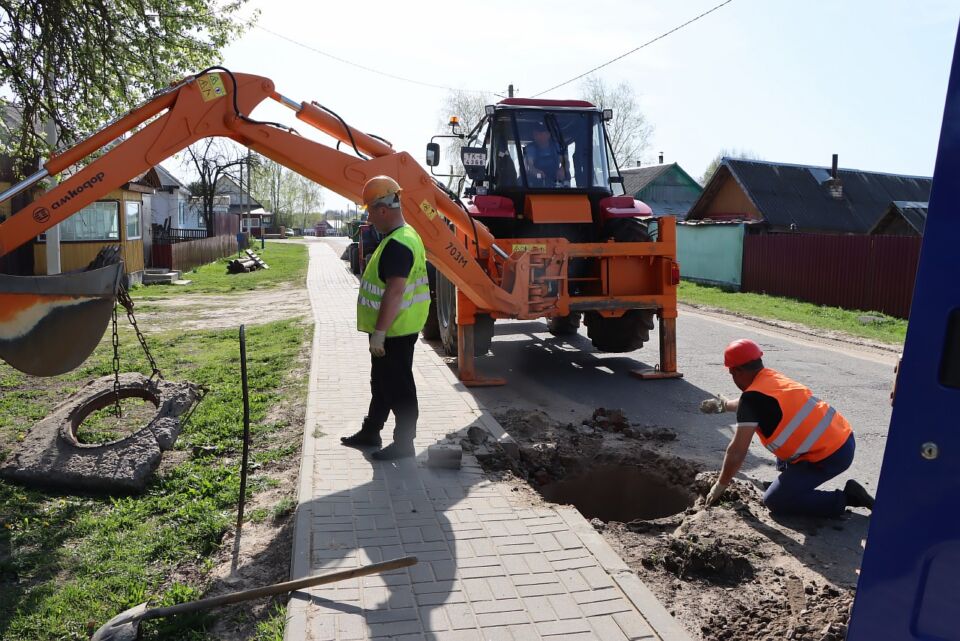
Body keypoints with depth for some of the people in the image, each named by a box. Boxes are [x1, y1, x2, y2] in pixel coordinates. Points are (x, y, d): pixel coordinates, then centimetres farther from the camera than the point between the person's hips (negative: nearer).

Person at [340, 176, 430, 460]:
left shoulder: (397, 244, -23)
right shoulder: (403, 236, 12)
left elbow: (395, 291, -28)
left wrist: (379, 333, -25)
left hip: (395, 331, -11)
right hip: (392, 329, 11)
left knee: (398, 387, 1)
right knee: (382, 382, 21)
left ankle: (404, 443, 14)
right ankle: (370, 431, 36)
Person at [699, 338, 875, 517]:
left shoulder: (752, 397, -16)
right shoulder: (772, 377, 9)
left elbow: (737, 452, -14)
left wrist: (720, 486, 0)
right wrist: (724, 404, 53)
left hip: (830, 456, -9)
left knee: (774, 501, 0)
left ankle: (844, 499, -1)